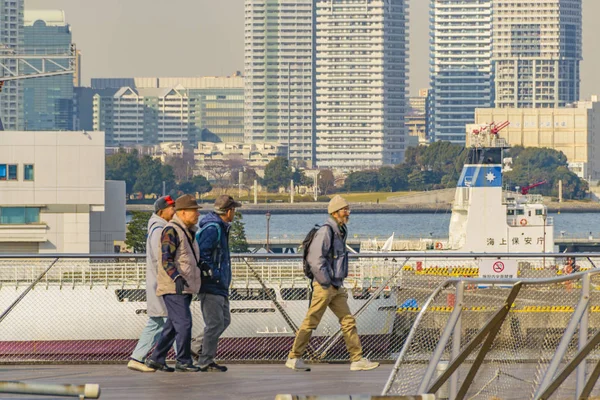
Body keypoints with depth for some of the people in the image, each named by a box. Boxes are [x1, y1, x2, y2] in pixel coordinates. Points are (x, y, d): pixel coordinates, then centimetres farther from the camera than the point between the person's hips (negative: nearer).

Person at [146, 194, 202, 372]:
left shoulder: (188, 232, 17)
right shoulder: (171, 231, -13)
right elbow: (166, 259, -22)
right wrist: (177, 278, -35)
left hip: (185, 288, 10)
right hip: (173, 288, -10)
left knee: (173, 325, 11)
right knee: (184, 323, -11)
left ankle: (156, 358, 17)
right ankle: (183, 361, -6)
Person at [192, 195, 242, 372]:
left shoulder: (220, 228, 16)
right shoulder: (213, 229, -16)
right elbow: (201, 254, -25)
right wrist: (211, 274, -21)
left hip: (220, 286, 11)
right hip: (211, 285, -11)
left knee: (224, 320, 15)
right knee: (215, 323, -7)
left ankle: (198, 347, 21)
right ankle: (206, 362, -2)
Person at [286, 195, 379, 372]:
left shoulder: (341, 232, 14)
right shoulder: (325, 231, -16)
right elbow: (315, 259, -21)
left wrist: (339, 283, 17)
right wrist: (326, 282, -18)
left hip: (337, 286, 9)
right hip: (324, 286, -9)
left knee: (348, 321, 5)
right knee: (311, 322, -1)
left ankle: (357, 359, 5)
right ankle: (294, 358, 7)